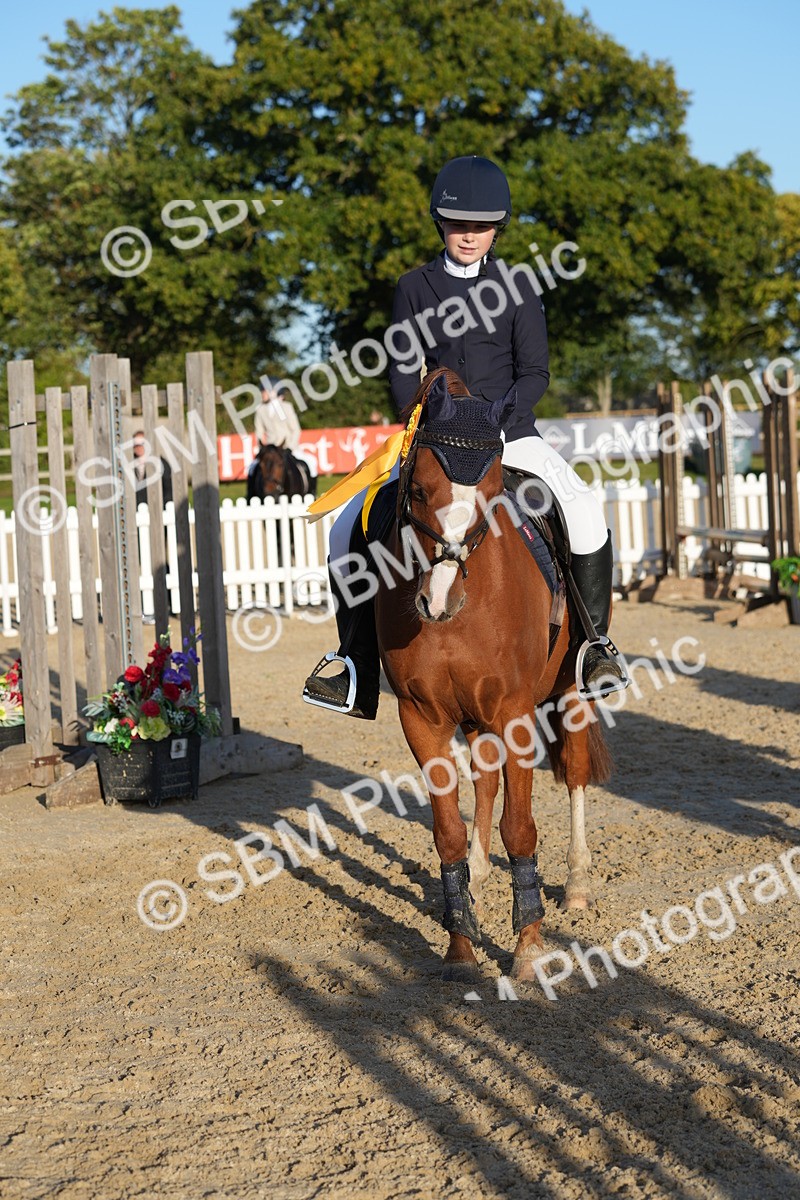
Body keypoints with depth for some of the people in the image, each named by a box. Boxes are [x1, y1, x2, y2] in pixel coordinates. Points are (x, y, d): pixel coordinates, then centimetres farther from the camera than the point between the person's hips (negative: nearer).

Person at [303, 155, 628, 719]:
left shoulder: (517, 285, 3)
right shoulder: (416, 287, 6)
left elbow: (535, 373, -1)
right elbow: (404, 373, 3)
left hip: (511, 434, -1)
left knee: (583, 511, -27)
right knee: (350, 529, -11)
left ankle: (596, 641, -8)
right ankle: (358, 676, -1)